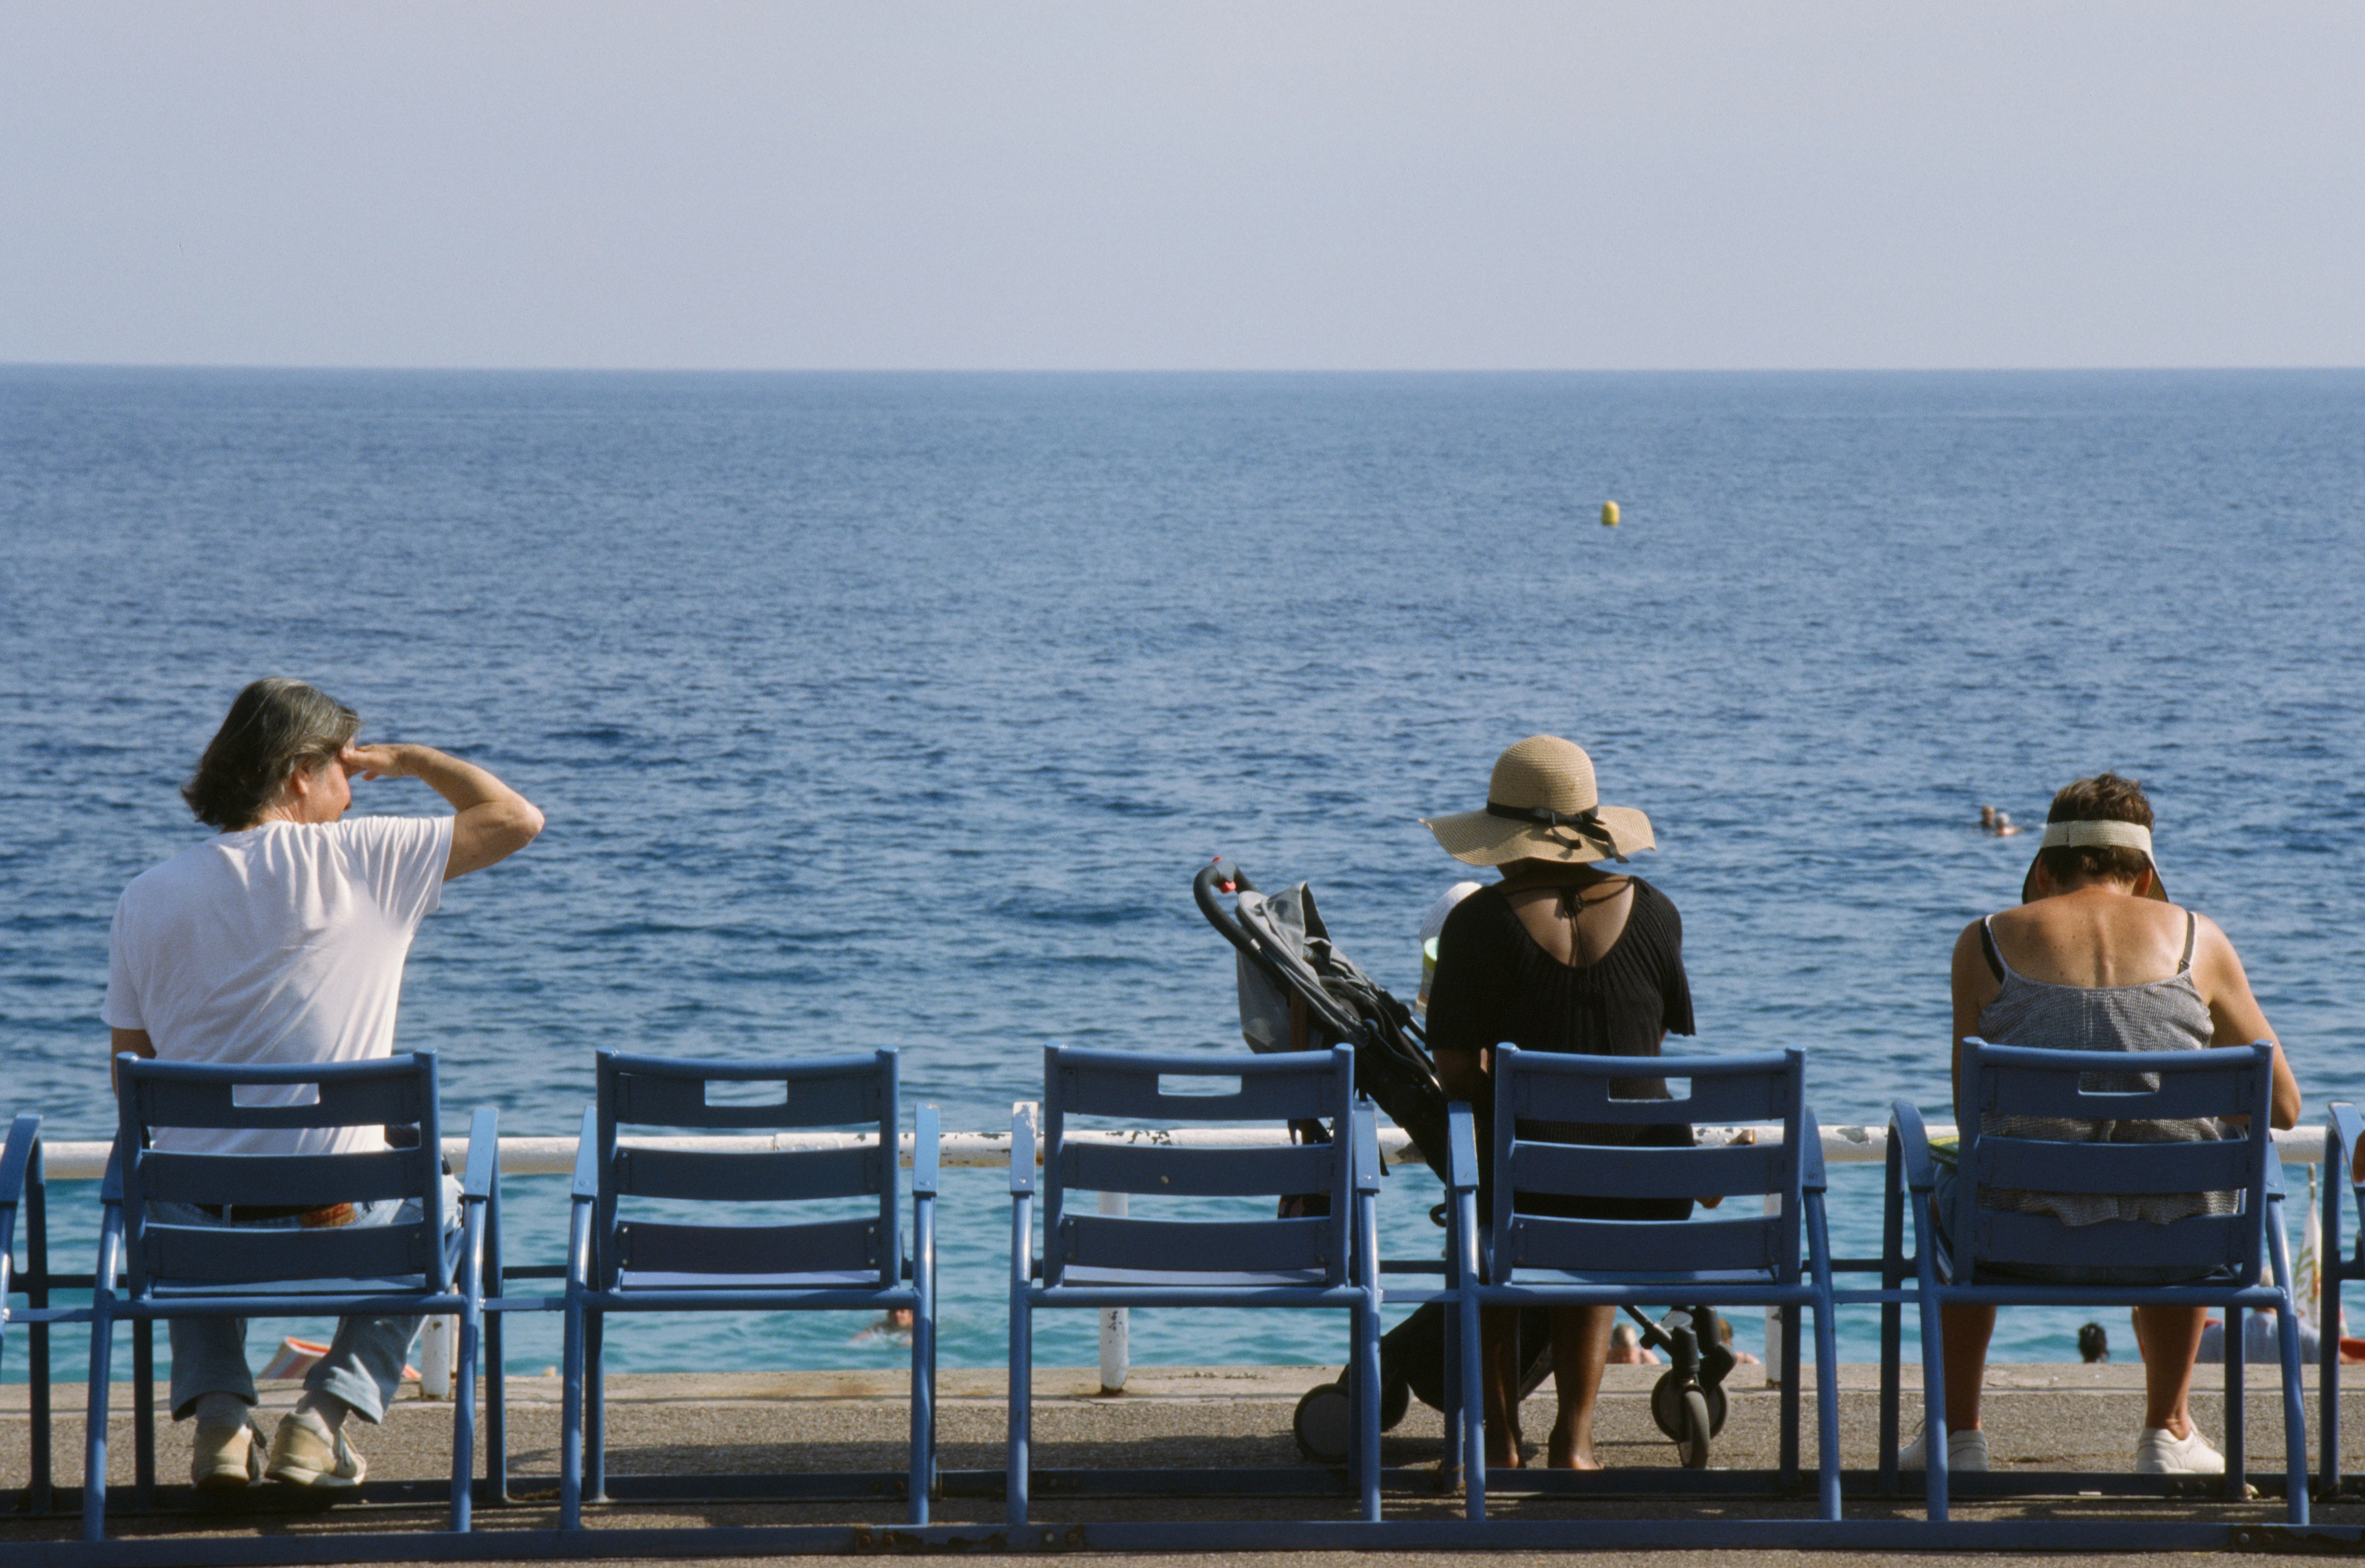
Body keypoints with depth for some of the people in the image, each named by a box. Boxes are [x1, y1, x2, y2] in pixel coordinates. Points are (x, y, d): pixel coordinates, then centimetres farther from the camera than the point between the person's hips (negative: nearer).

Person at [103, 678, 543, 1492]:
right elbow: (517, 818, 0)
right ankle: (325, 1415, 12)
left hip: (196, 1227, 2)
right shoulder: (358, 859, -8)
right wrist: (410, 759, 15)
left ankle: (218, 1410, 16)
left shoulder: (147, 898, 1)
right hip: (337, 1222, -2)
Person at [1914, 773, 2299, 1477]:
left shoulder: (1986, 942, 5)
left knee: (1949, 1190, 37)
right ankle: (2168, 1431, 42)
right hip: (2168, 1251, 1)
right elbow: (2282, 1104, 13)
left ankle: (1957, 1432, 39)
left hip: (2027, 1238, -1)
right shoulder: (2197, 939, 7)